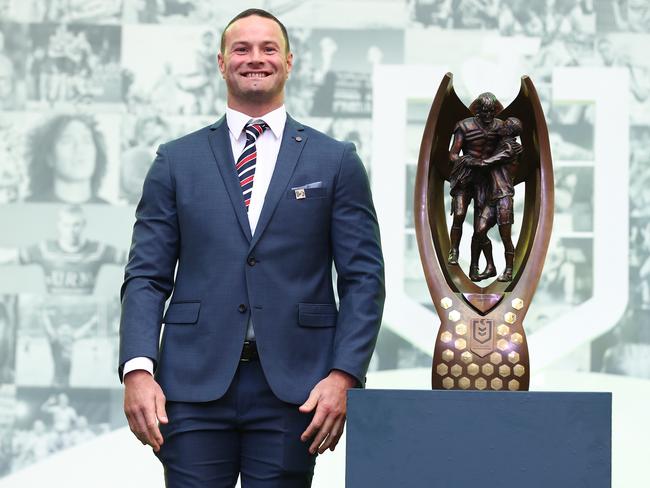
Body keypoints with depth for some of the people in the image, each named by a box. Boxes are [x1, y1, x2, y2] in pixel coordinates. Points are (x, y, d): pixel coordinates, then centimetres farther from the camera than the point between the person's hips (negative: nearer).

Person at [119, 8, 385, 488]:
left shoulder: (336, 161, 8)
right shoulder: (177, 160, 10)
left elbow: (363, 278, 5)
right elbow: (146, 276, 6)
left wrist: (345, 375, -7)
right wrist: (138, 370, -8)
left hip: (292, 388, 0)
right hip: (195, 383, 1)